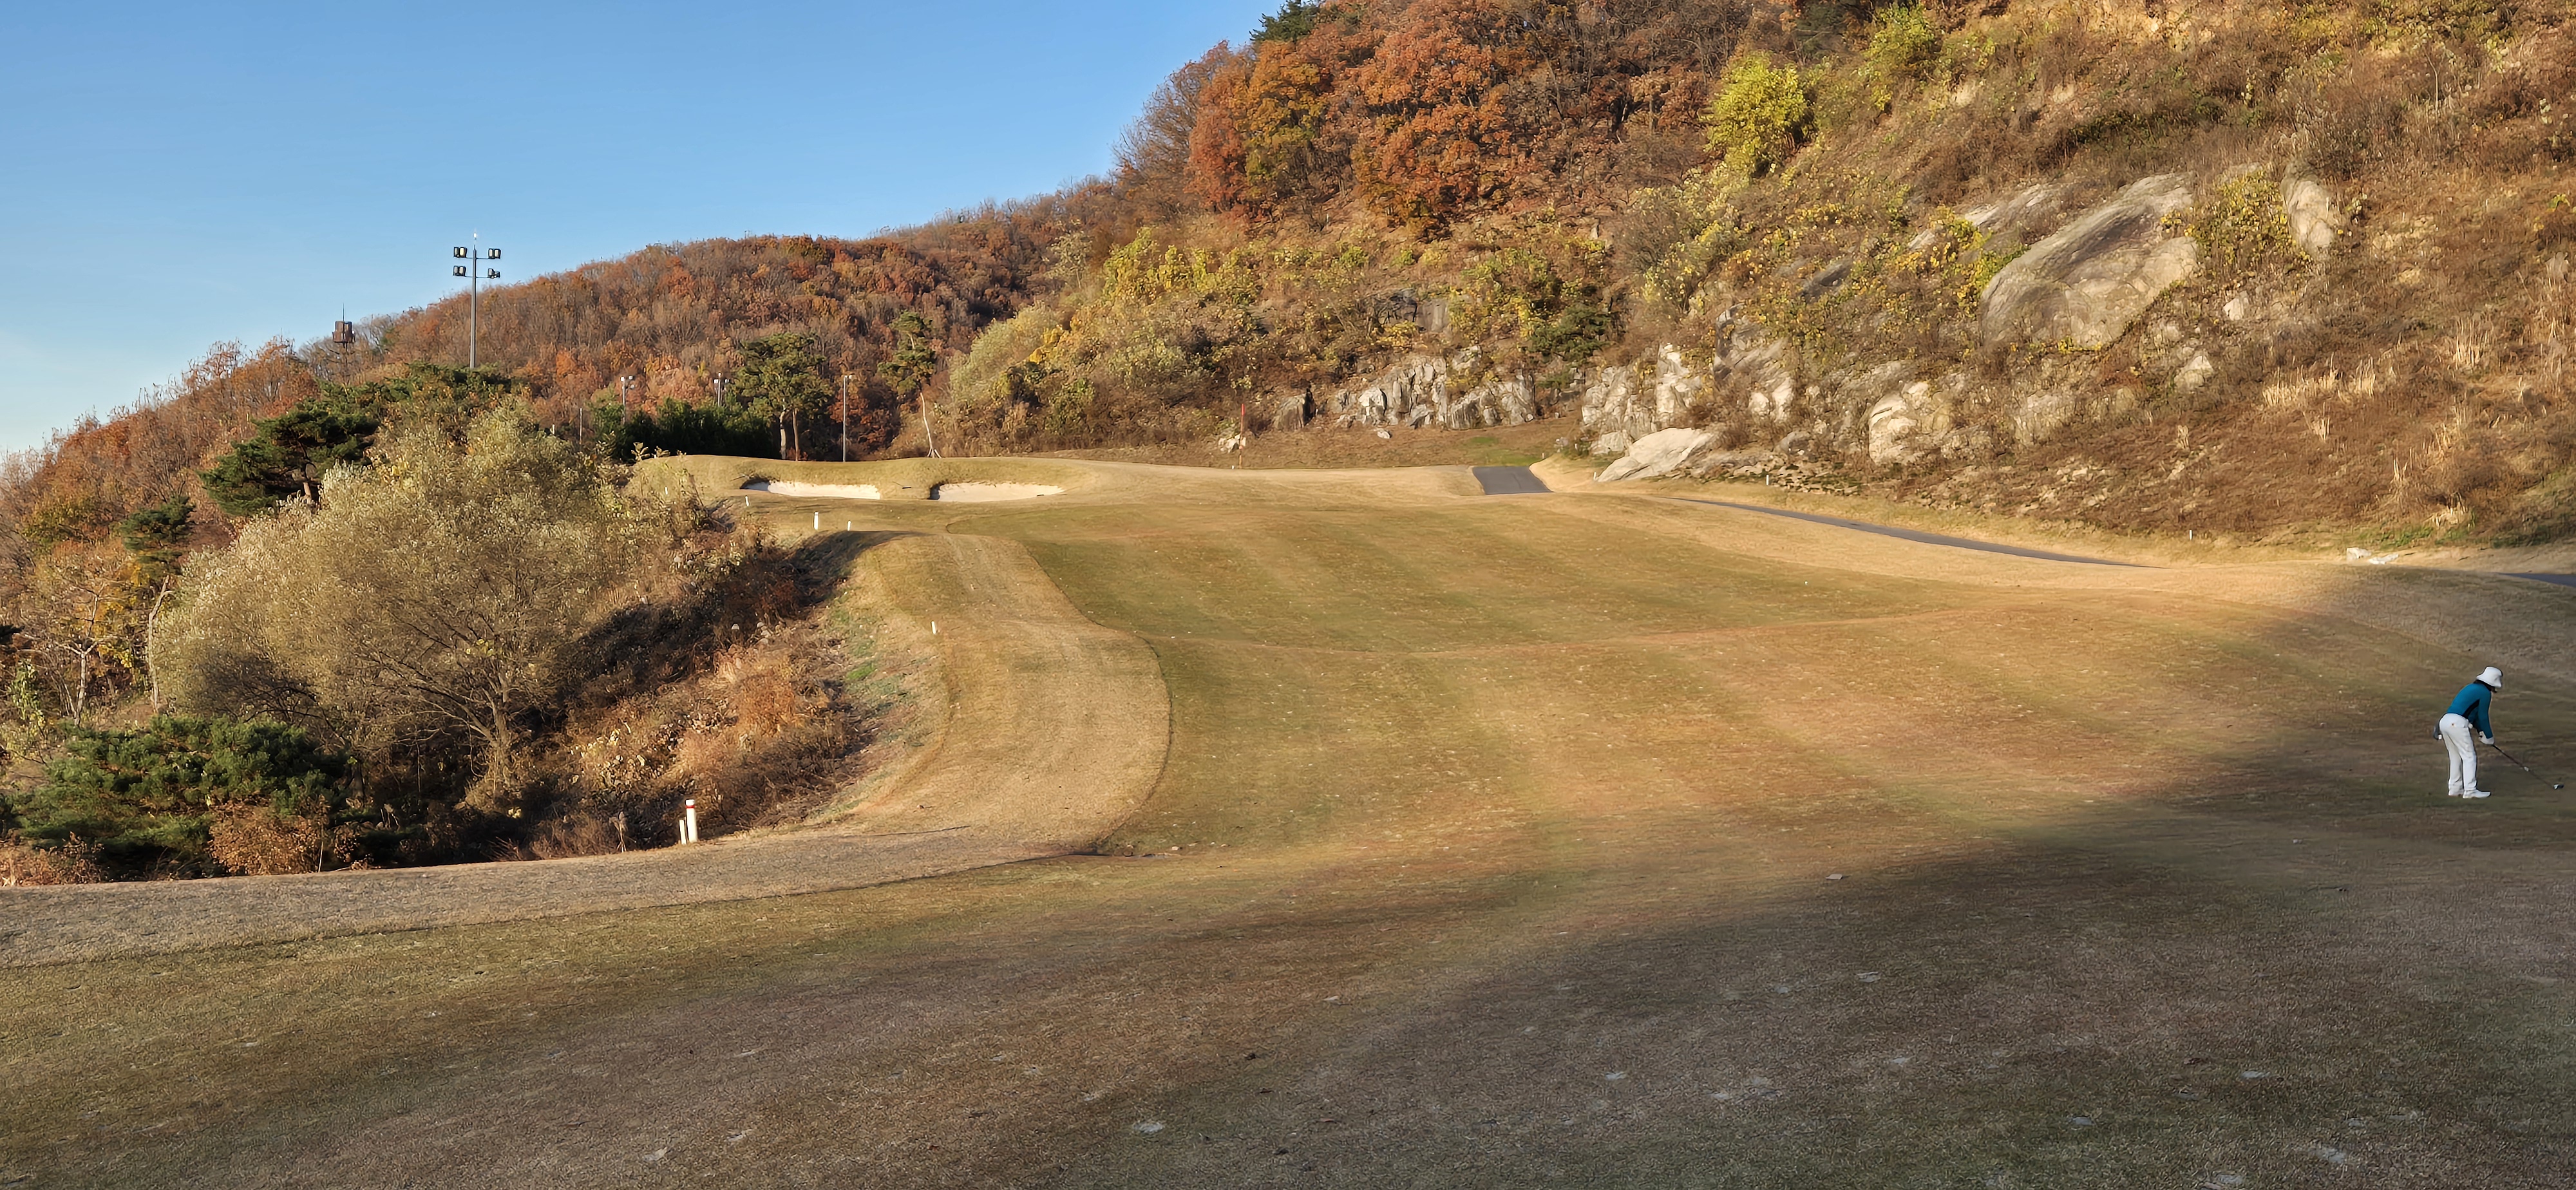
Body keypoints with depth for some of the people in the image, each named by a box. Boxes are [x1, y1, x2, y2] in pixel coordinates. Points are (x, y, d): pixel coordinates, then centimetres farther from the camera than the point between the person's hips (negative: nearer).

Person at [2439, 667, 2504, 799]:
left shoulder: (2472, 688, 24)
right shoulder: (2485, 692, -1)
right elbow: (2483, 717, 1)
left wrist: (2481, 732, 24)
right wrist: (2489, 737, 12)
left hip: (2446, 721, 9)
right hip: (2457, 723, -9)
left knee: (2456, 757, 17)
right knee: (2469, 756, 0)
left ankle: (2456, 789, 21)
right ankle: (2470, 790, 0)